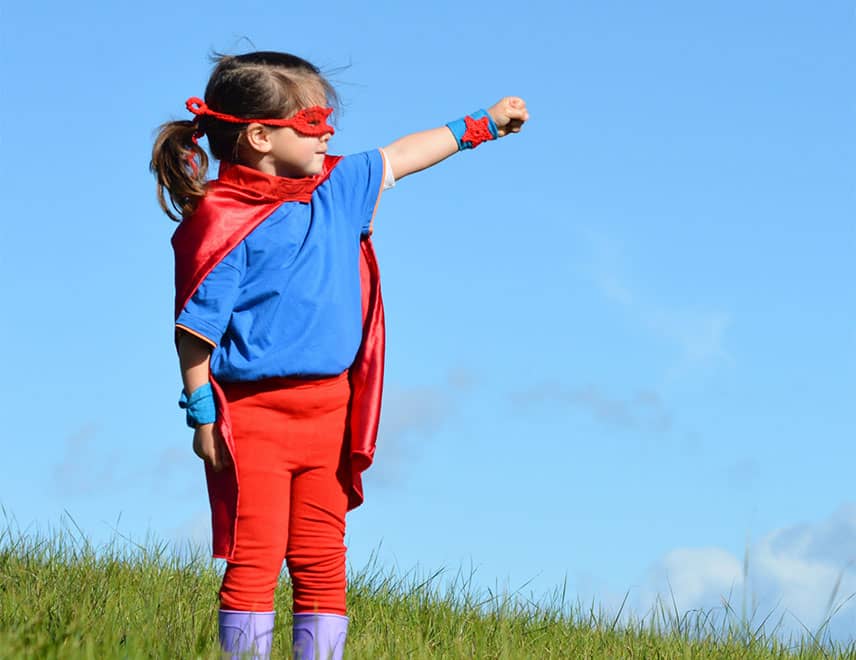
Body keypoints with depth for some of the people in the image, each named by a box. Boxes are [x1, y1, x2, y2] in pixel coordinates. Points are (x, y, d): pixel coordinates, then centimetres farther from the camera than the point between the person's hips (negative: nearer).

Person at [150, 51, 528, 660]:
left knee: (323, 562, 8)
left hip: (328, 409, 7)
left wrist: (483, 124, 30)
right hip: (252, 414, -7)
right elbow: (196, 328, -13)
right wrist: (203, 415, -13)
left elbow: (401, 157, 24)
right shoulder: (222, 220, -13)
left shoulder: (336, 190, 8)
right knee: (255, 559, -5)